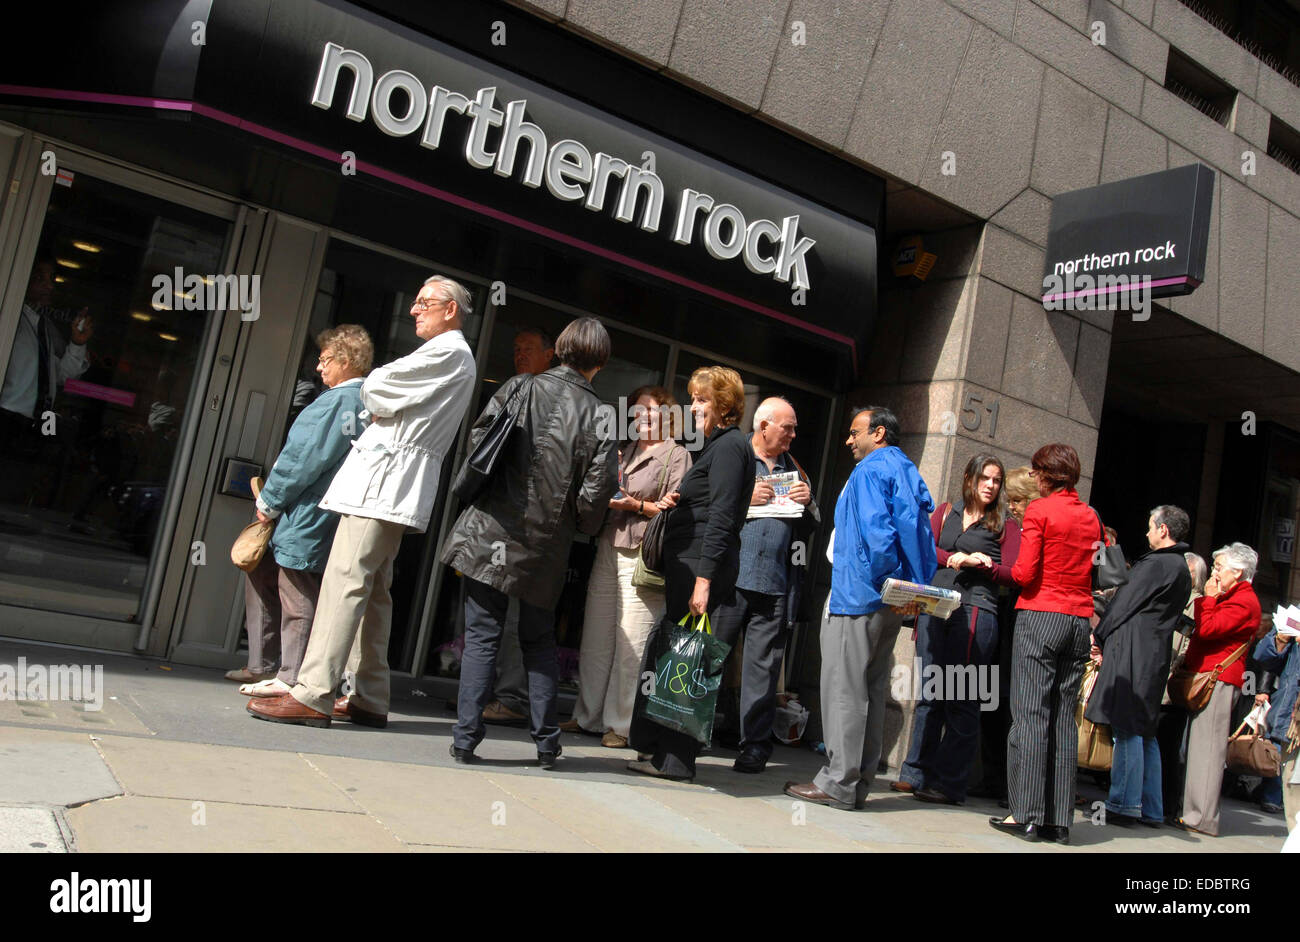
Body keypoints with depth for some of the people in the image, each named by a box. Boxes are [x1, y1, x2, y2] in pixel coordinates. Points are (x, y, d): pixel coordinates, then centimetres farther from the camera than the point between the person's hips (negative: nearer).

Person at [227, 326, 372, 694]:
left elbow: (304, 458, -18)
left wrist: (269, 500, -5)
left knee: (296, 596, -3)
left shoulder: (337, 401, -15)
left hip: (306, 520, -10)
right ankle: (263, 665, 27)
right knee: (262, 576, 20)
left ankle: (291, 679, 6)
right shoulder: (367, 402, 14)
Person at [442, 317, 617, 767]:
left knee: (482, 636, 5)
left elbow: (477, 440, -2)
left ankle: (466, 738, 4)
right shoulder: (598, 415, -3)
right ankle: (546, 743, 18)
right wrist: (580, 525, 12)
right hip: (546, 544, 1)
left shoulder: (520, 388, -1)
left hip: (490, 530, 0)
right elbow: (597, 491, -8)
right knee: (539, 640, 16)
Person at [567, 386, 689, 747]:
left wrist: (636, 505, -16)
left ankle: (620, 725, 3)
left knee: (631, 646, -5)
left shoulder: (677, 455, 1)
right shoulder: (627, 451, 21)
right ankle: (588, 716, 18)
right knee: (595, 640, 7)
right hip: (608, 549, 7)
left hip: (643, 555, -6)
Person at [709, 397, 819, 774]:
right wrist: (745, 499, -11)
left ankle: (755, 746, 9)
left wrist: (807, 504, 1)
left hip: (775, 584, 3)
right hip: (730, 579, -3)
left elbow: (808, 529, 20)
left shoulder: (794, 470, 19)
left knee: (762, 668, 3)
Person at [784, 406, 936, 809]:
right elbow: (923, 541, 18)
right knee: (872, 691, 11)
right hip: (891, 605, 9)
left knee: (845, 689, -5)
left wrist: (886, 583, -15)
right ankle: (858, 782, 16)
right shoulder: (910, 475, 19)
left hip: (858, 596, -9)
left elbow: (876, 531, -22)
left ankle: (838, 783, -2)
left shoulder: (870, 471, -9)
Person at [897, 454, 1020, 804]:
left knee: (962, 701, -2)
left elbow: (1012, 574, 1)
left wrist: (975, 563, -11)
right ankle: (917, 773, 12)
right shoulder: (946, 512, 18)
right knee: (929, 694, 4)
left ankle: (949, 784, 4)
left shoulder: (1006, 525, 9)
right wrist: (955, 558, -6)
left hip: (975, 612, -3)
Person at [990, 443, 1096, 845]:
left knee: (1030, 715, -3)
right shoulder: (1091, 517, 11)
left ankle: (1027, 814, -2)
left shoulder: (1039, 511, -7)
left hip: (1040, 616, -6)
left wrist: (1011, 569, 9)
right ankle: (1058, 819, 10)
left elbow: (1025, 573, -11)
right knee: (1064, 719, 7)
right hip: (1079, 621, 6)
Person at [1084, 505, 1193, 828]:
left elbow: (1126, 603, -9)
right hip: (1156, 653, 9)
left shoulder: (1156, 564, -12)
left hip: (1133, 653, -9)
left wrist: (1099, 635, 4)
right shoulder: (1181, 568, 18)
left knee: (1127, 729, -6)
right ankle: (1151, 810, 17)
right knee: (1145, 731, 13)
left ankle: (1124, 806, -3)